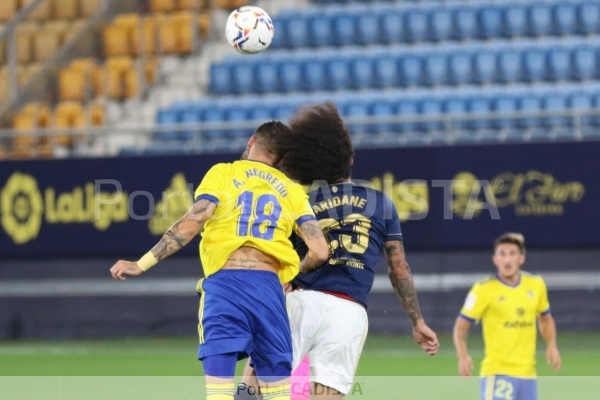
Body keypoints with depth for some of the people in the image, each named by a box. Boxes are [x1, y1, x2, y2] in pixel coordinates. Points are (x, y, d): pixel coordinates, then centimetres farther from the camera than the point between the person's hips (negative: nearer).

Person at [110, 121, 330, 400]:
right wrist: (294, 274, 29)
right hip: (269, 286, 2)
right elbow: (319, 252, 8)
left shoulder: (223, 174, 11)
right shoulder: (293, 192, 17)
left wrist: (141, 264, -3)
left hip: (224, 283, -2)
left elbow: (191, 223, -3)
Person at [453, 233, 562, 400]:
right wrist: (463, 356, -20)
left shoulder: (536, 284, 7)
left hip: (527, 373, 6)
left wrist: (552, 345, 4)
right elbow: (461, 326, -4)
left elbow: (545, 318, 22)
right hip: (497, 373, -5)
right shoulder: (484, 289, -8)